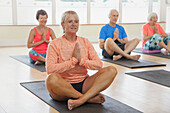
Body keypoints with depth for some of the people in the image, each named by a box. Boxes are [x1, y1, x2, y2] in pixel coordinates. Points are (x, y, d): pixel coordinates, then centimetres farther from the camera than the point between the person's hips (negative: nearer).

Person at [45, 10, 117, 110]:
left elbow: (99, 64, 3)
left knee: (112, 70, -17)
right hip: (64, 85, -3)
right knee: (52, 78, -38)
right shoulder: (55, 44, -2)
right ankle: (90, 98, -23)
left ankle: (81, 100, -32)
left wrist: (81, 60, -13)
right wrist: (73, 60, -14)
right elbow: (50, 69, -17)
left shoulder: (85, 42, 10)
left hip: (83, 83, 4)